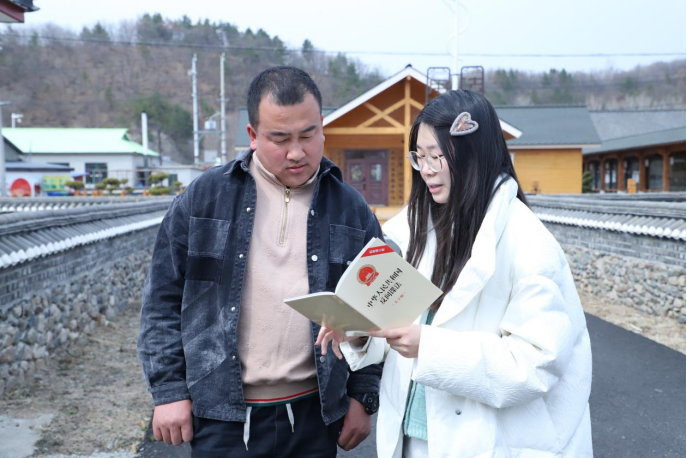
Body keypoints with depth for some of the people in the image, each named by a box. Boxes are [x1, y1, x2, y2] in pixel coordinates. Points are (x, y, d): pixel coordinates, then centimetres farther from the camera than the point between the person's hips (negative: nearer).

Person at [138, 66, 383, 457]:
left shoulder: (353, 210, 2)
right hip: (224, 417, -1)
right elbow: (164, 300, 1)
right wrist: (169, 391, -2)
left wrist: (363, 396, 5)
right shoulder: (204, 198, -2)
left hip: (315, 415, 2)